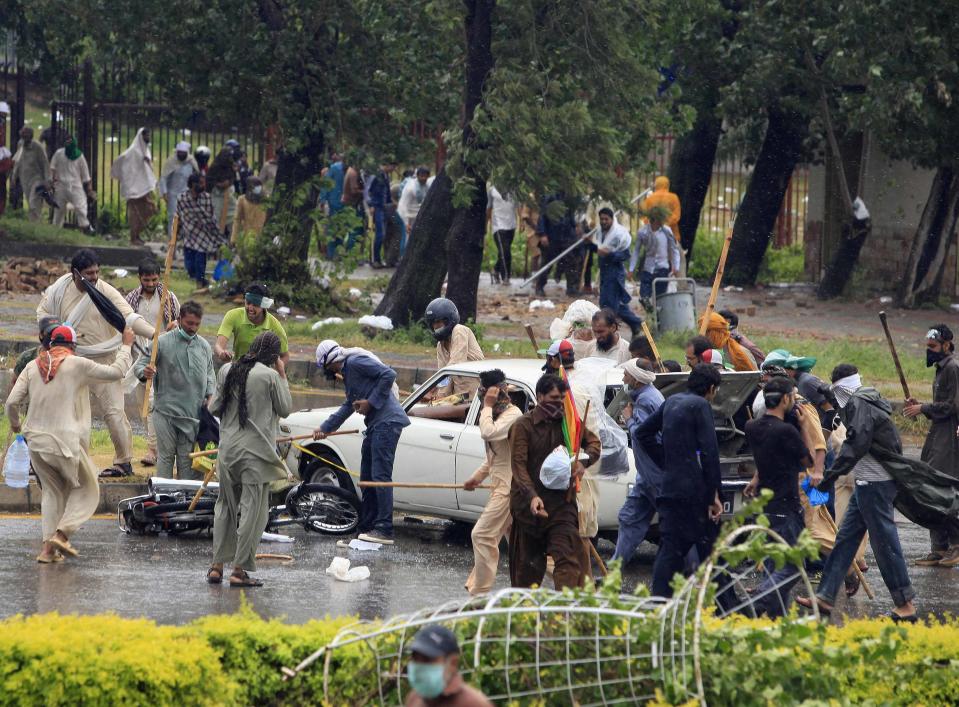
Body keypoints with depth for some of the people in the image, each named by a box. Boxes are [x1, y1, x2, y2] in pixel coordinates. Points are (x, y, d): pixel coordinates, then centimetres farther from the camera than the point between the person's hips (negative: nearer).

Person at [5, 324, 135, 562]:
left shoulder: (33, 366, 6)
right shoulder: (77, 365, -6)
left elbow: (12, 402, 4)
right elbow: (116, 372, 0)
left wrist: (14, 423, 24)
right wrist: (125, 346, 15)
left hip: (36, 442, 5)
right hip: (66, 442, -5)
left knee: (52, 490, 18)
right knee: (87, 489, 11)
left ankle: (48, 547, 7)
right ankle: (62, 534, -8)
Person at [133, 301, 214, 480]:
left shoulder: (204, 346, 11)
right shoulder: (162, 342, -3)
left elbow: (210, 375, 21)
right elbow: (139, 365, -4)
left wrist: (209, 396, 6)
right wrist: (145, 373, -27)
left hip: (193, 412, 3)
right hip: (166, 411, -3)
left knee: (187, 458, 5)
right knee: (166, 455, -1)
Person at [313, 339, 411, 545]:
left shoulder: (355, 362, -10)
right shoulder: (347, 371, 22)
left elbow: (389, 374, -20)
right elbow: (349, 405, 34)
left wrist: (371, 401, -16)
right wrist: (325, 428, 36)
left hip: (387, 421, -11)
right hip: (375, 424, 11)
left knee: (380, 475, -13)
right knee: (367, 478, 13)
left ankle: (384, 530, -17)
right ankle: (367, 528, 18)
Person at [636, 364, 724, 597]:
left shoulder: (672, 402, 14)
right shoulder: (700, 406, -9)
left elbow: (642, 433, 24)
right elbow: (709, 452, -16)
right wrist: (714, 495, -15)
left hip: (669, 488, 7)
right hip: (694, 490, -7)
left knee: (670, 550, 6)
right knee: (709, 551, 1)